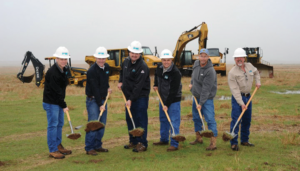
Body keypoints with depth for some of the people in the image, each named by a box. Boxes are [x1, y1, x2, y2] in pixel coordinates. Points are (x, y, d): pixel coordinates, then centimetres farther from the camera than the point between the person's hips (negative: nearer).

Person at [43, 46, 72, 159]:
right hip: (51, 102, -9)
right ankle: (53, 150, -1)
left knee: (60, 124, 15)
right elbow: (56, 91, -22)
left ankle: (58, 146, 26)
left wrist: (62, 104, 14)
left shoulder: (64, 70, 7)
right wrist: (63, 106, -20)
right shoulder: (52, 72, -21)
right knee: (53, 125, -6)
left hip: (59, 102, 9)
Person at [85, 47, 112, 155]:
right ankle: (89, 148, -4)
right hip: (93, 100, -8)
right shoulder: (92, 71, -18)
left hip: (103, 99, 8)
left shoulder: (107, 67, 6)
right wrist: (100, 104, -24)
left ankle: (97, 146, 19)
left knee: (102, 124, 9)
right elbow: (95, 89, -21)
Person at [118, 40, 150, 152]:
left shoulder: (143, 67, -19)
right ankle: (133, 141, 25)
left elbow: (139, 86, -23)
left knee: (140, 119, -6)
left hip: (140, 96, -8)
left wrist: (131, 99, -25)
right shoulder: (126, 61, 6)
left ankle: (142, 143, 1)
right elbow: (122, 71, 30)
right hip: (129, 95, 8)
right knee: (129, 119, 14)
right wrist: (121, 82, 15)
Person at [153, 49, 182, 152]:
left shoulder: (176, 73, -23)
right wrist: (156, 85, 10)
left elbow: (173, 91, -23)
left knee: (174, 121, -7)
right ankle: (164, 140, 33)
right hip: (163, 99, 8)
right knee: (163, 120, 18)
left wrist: (167, 104, -22)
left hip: (173, 100, -8)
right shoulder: (159, 68, 0)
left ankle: (174, 144, -3)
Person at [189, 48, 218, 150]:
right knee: (196, 117, 15)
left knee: (210, 119, -12)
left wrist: (201, 103, -25)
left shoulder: (210, 71, -24)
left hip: (207, 98, -8)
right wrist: (191, 83, 11)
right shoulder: (196, 63, -1)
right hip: (196, 96, 8)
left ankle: (213, 143, -10)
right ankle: (198, 138, 30)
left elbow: (206, 89, -25)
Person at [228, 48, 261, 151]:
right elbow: (235, 90, -19)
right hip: (237, 97, -6)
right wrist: (241, 104, -24)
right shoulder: (232, 72, -16)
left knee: (247, 120, 12)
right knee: (236, 120, -10)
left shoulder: (249, 66, 3)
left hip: (248, 96, 6)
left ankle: (244, 140, 25)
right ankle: (233, 143, -4)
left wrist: (258, 81, 11)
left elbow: (256, 72, 28)